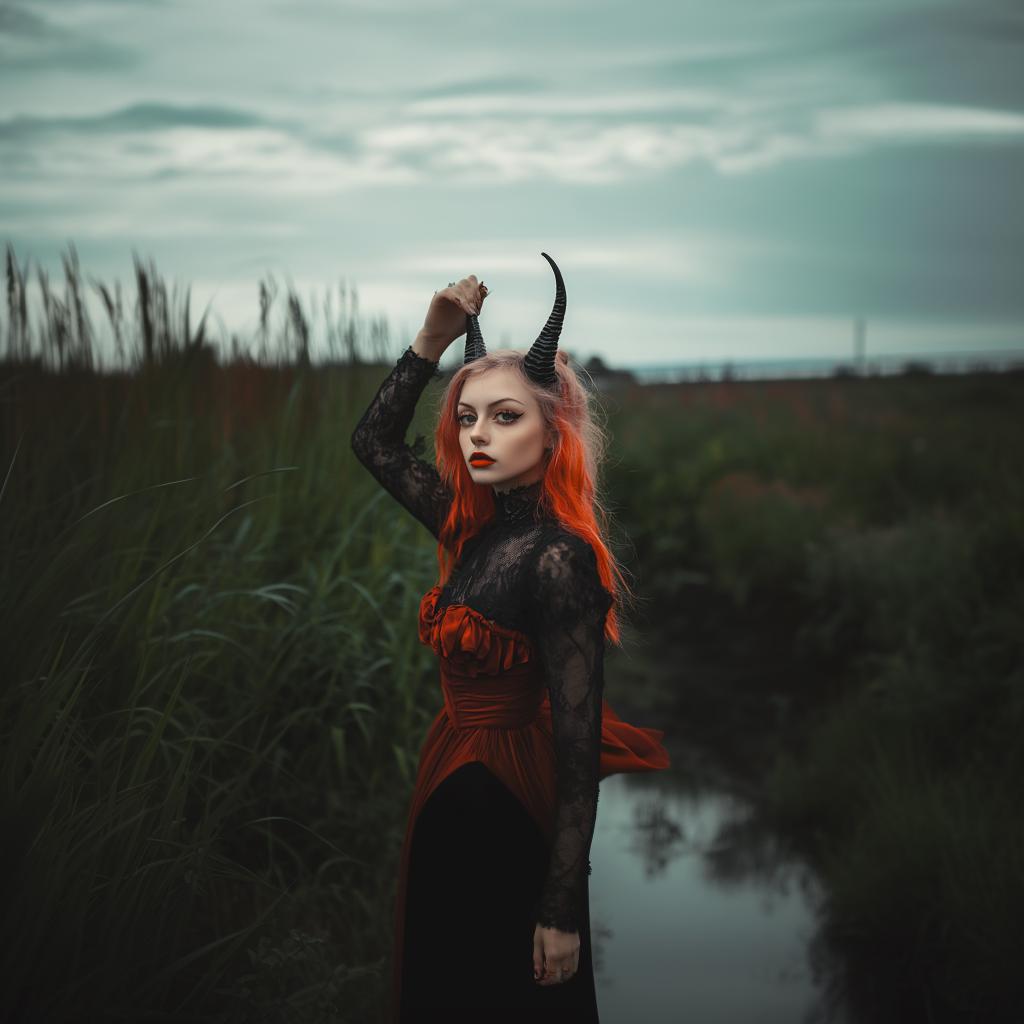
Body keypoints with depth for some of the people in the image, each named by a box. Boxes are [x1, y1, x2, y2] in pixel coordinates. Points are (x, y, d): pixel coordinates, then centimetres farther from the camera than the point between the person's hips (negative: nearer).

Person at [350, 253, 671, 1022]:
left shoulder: (558, 559, -20)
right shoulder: (472, 529, 2)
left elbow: (579, 746, -22)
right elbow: (375, 440, 15)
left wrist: (563, 910, -23)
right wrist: (433, 339, 2)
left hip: (510, 820, -8)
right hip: (455, 808, 8)